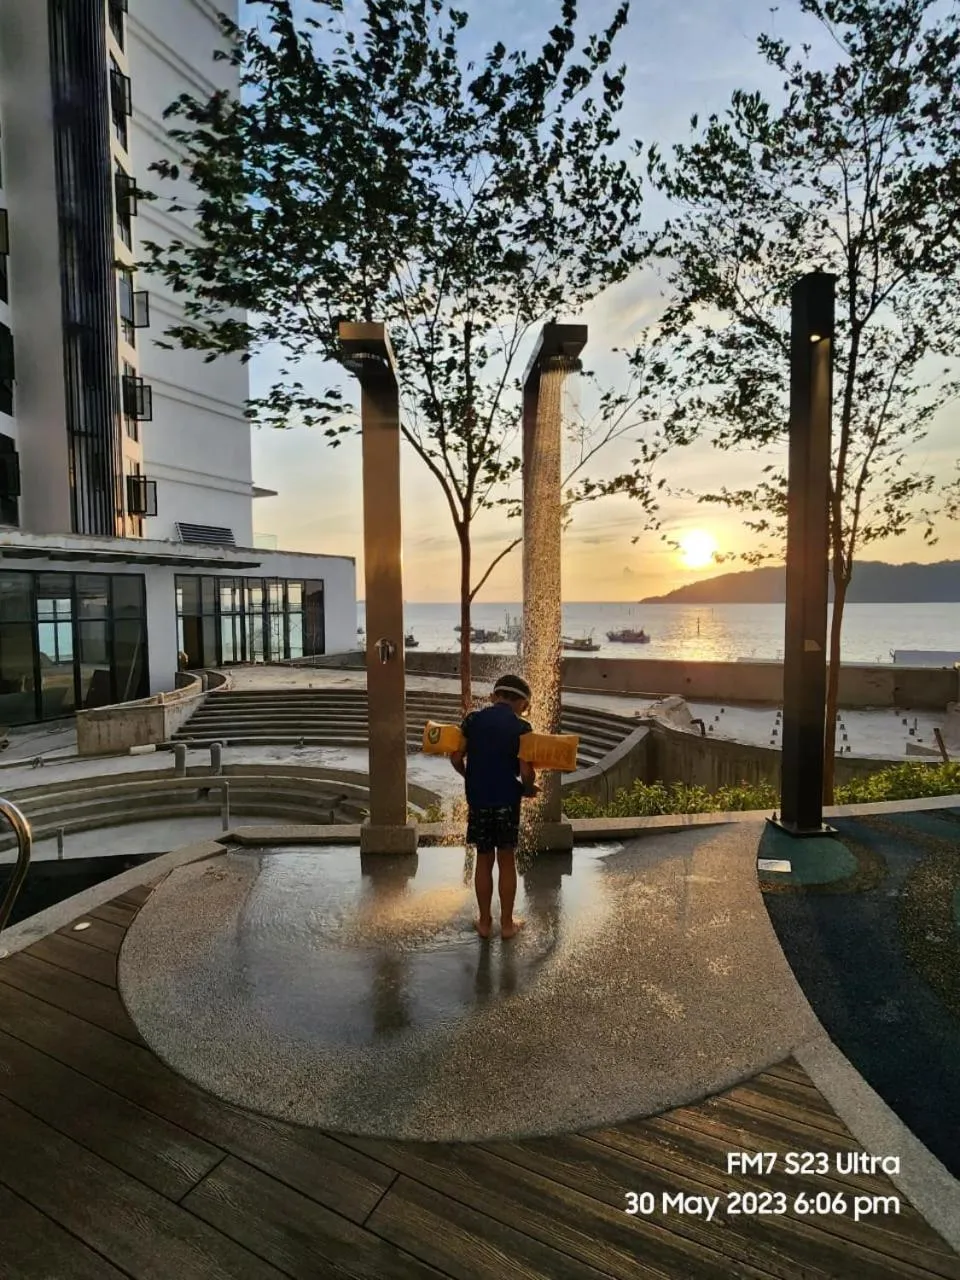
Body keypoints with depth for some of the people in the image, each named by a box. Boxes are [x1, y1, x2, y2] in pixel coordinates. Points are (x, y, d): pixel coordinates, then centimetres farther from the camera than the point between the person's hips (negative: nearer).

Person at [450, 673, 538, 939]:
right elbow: (526, 772, -15)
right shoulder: (521, 728, -8)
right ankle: (507, 923, 22)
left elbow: (456, 759, 0)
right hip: (507, 800, -2)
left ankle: (484, 922, 24)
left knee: (484, 860, 14)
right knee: (507, 861, 11)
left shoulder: (473, 720, 1)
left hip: (478, 800, 2)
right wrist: (529, 788, 6)